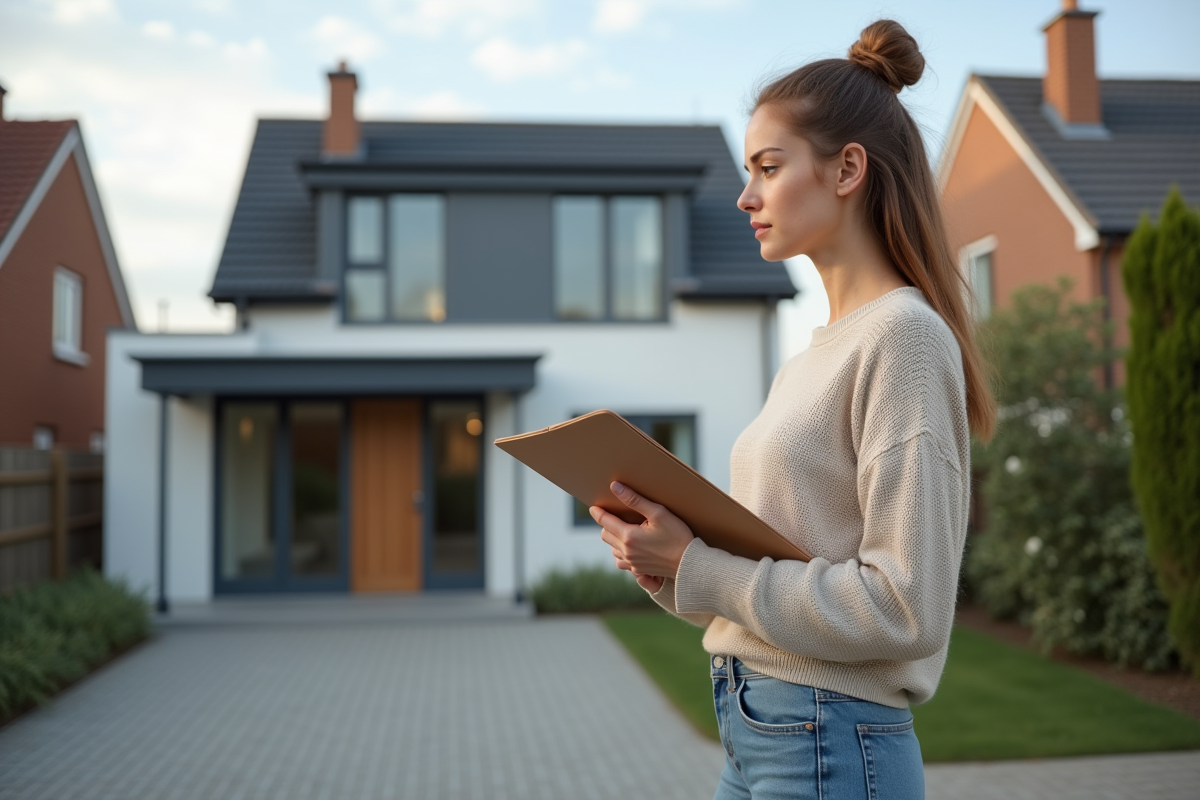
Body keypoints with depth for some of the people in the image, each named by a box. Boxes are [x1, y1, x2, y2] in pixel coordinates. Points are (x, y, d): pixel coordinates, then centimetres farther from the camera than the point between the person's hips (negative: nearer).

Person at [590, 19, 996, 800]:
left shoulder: (904, 335, -14)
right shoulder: (813, 355, 12)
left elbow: (902, 607, -21)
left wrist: (696, 569, -17)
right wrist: (671, 557, -3)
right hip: (754, 734, 8)